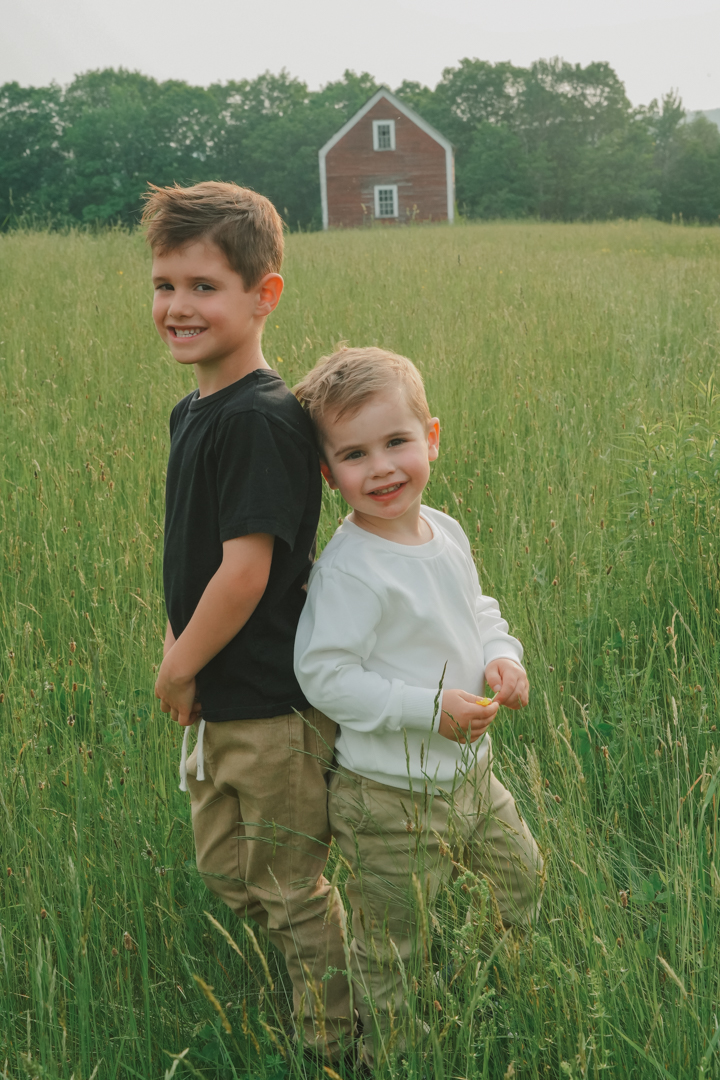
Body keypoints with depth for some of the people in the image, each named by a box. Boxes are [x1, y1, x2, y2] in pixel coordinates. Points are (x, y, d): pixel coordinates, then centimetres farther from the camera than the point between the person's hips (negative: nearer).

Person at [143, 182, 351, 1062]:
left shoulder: (262, 420, -22)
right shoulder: (193, 411, 7)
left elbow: (246, 569, -25)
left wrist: (178, 669, -13)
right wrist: (175, 645, 3)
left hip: (273, 702, -9)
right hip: (215, 700, 9)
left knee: (290, 887, 8)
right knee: (224, 869, 22)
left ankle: (334, 1044, 29)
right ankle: (332, 964, 43)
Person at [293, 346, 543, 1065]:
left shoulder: (446, 532, 0)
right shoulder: (348, 571, -25)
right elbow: (324, 676, -25)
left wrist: (501, 655, -5)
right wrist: (430, 708, -26)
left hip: (470, 769, 8)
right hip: (392, 797, -8)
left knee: (524, 881, 26)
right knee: (388, 947, 9)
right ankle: (389, 1058, 33)